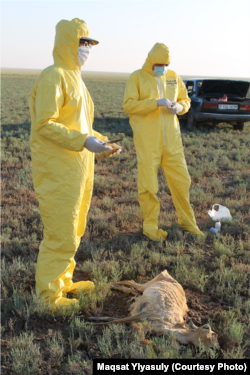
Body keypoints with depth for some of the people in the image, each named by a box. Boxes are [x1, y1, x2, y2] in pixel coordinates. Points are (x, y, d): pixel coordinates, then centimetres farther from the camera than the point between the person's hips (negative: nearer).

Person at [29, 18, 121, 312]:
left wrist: (98, 139, 8)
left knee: (72, 230, 17)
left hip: (76, 169, 9)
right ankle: (49, 295, 12)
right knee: (60, 234, -2)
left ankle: (63, 280, 32)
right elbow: (45, 124, -20)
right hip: (57, 170, -9)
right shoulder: (53, 77, -13)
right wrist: (83, 141, -26)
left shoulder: (73, 77, 16)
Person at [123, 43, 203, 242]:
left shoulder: (173, 77, 11)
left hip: (171, 139, 4)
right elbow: (128, 105, -12)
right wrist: (156, 102, -21)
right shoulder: (137, 77, -3)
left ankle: (187, 221, 28)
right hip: (147, 140, -4)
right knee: (148, 184, 2)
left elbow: (185, 100, 18)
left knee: (181, 180, 10)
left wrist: (179, 107, -7)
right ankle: (150, 227, 17)